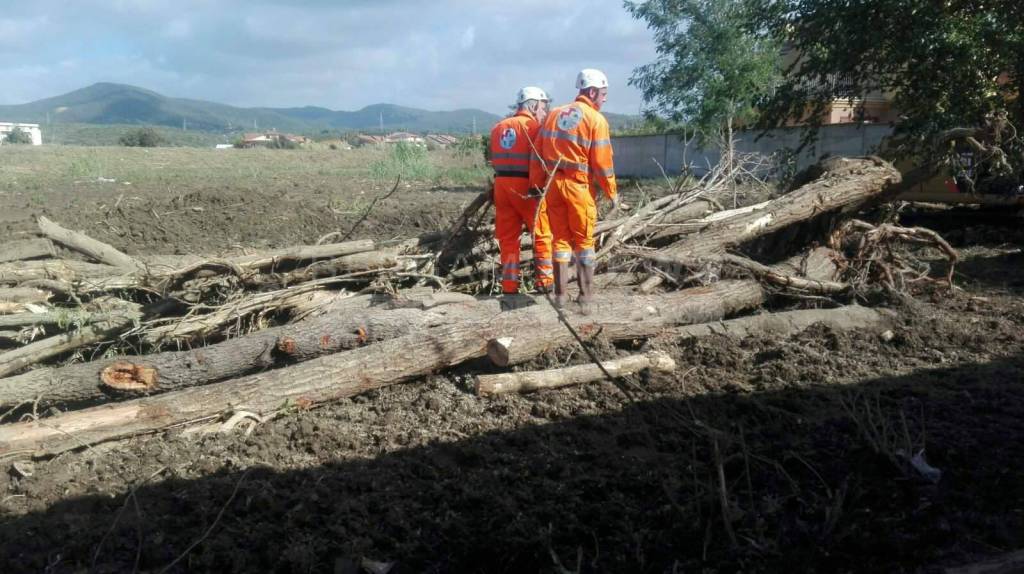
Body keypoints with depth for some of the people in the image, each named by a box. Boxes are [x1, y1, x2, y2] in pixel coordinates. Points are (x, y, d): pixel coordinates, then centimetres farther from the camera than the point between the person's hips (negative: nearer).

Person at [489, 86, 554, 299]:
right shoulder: (533, 126, -4)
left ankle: (509, 285, 10)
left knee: (508, 237, 9)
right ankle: (544, 281, 7)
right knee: (542, 234, 7)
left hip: (501, 183, 6)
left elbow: (494, 159, 14)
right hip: (525, 185, -6)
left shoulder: (499, 127, 16)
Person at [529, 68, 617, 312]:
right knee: (584, 240, 6)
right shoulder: (596, 120, -6)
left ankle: (561, 293, 14)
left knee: (560, 238, 12)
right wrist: (612, 192, 1)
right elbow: (602, 162, -9)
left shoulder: (554, 114, 11)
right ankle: (586, 296, 8)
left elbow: (538, 153, 9)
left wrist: (537, 185, 13)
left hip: (552, 183, 5)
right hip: (579, 184, -5)